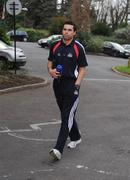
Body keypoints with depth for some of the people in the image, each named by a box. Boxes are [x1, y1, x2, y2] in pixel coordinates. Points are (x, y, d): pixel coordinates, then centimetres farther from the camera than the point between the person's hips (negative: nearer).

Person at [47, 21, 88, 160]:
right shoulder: (55, 46, 7)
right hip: (57, 84, 6)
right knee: (66, 114, 18)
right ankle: (75, 138, 38)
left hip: (71, 85, -6)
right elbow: (50, 61, 17)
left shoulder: (78, 48, -5)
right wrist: (50, 70, -6)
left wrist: (77, 85, -15)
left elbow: (83, 68, -4)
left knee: (67, 117, -10)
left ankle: (58, 149, -15)